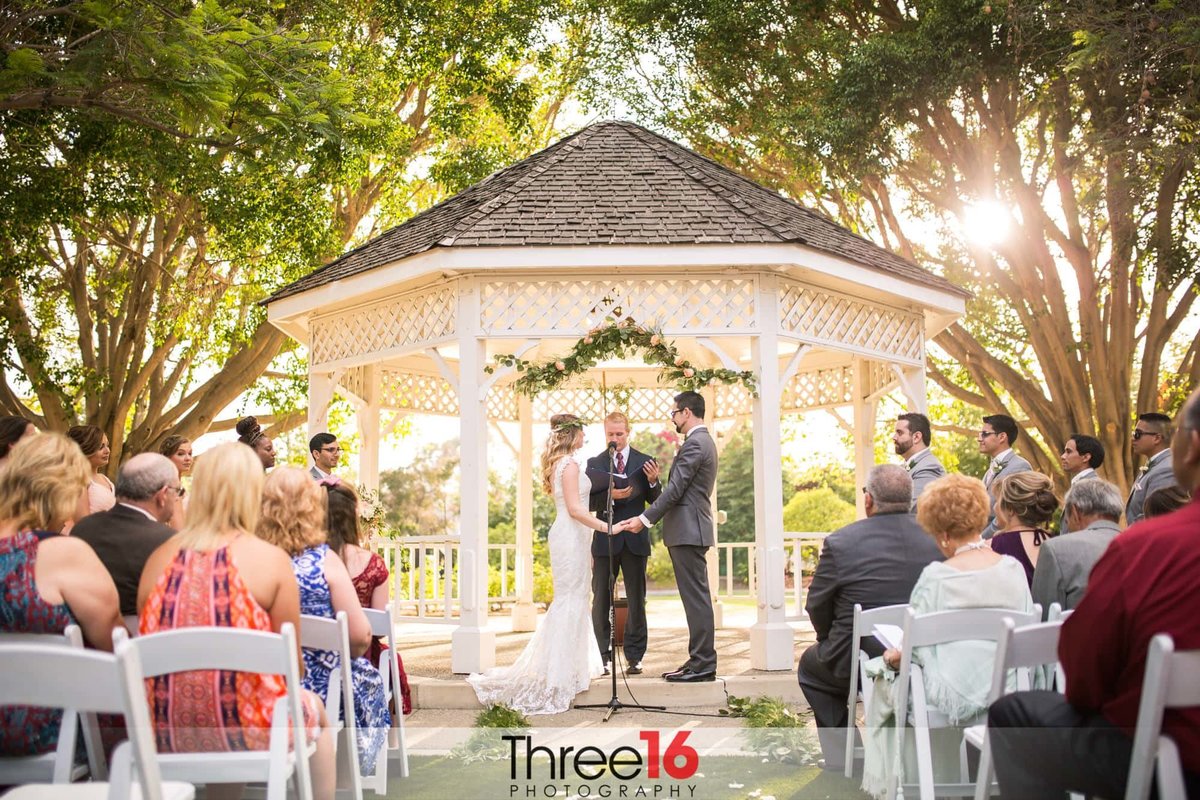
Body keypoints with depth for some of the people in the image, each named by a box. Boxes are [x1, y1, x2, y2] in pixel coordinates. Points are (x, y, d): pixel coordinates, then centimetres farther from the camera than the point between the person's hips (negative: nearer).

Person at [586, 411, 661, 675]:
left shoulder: (644, 462, 5)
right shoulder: (594, 463, 5)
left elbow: (655, 501, 3)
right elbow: (589, 503, -2)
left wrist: (653, 482, -16)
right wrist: (610, 496, -19)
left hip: (634, 540, 0)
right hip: (605, 539, 0)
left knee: (636, 600, 4)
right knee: (601, 600, 3)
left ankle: (634, 657, 11)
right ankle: (603, 657, 11)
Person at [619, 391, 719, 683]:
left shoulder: (695, 443, -13)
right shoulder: (703, 441, 19)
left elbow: (675, 489, -18)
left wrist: (645, 519, -14)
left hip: (689, 530, -11)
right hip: (691, 530, 11)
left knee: (696, 598, -8)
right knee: (696, 597, 10)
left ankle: (703, 664, -5)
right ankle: (701, 660, 14)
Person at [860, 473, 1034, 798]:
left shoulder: (936, 576, -16)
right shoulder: (1013, 569, -3)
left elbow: (917, 649, -10)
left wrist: (895, 658, 10)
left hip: (954, 699, -5)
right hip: (1006, 694, 5)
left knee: (883, 678, 23)